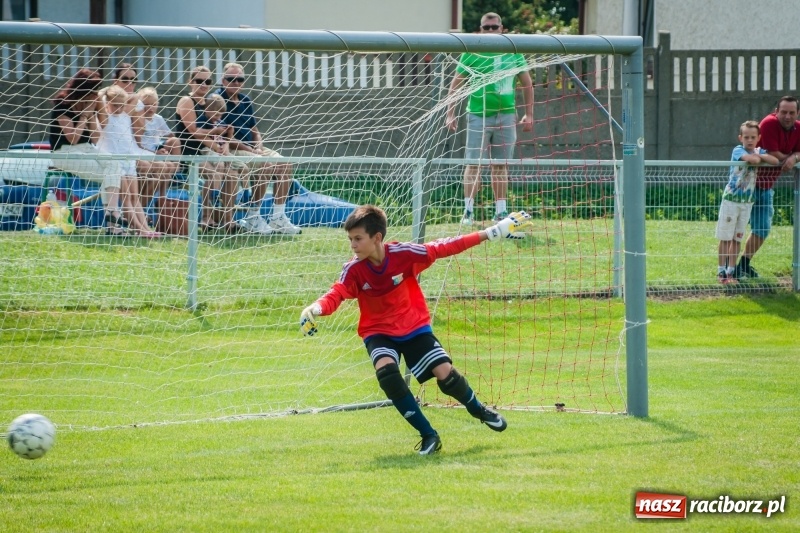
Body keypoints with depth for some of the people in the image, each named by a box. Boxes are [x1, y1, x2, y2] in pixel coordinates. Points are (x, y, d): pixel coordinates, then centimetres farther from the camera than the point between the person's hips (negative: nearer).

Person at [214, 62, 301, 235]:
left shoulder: (245, 101, 17)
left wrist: (258, 146, -1)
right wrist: (249, 150, -18)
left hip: (251, 148, 9)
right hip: (229, 150, -9)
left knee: (284, 164, -9)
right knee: (265, 165, -29)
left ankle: (278, 218, -7)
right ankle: (252, 218, -20)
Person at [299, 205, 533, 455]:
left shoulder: (404, 254, -19)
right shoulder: (353, 270, -17)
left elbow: (443, 248, -11)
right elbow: (335, 295, -31)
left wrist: (489, 234, -9)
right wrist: (316, 309, -54)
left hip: (414, 327, 0)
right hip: (379, 333, 0)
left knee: (445, 373, -14)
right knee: (386, 370, -30)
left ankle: (479, 410, 23)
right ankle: (428, 435, -16)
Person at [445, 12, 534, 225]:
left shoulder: (513, 53, 6)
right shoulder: (472, 54, -2)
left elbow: (527, 83, 13)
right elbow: (455, 85, 1)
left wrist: (529, 114, 8)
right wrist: (450, 114, -6)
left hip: (506, 115, 3)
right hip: (478, 115, -3)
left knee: (500, 165, 8)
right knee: (474, 164, -5)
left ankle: (501, 211, 12)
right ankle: (468, 211, -3)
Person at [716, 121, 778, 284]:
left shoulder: (759, 151, 6)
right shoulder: (738, 150, -11)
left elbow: (775, 161, -11)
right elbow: (751, 159, -31)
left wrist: (760, 156, -17)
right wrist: (758, 158, -12)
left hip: (747, 202, 5)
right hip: (731, 199, -5)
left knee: (737, 239, 7)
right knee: (725, 238, 1)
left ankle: (730, 272, 12)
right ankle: (721, 272, 6)